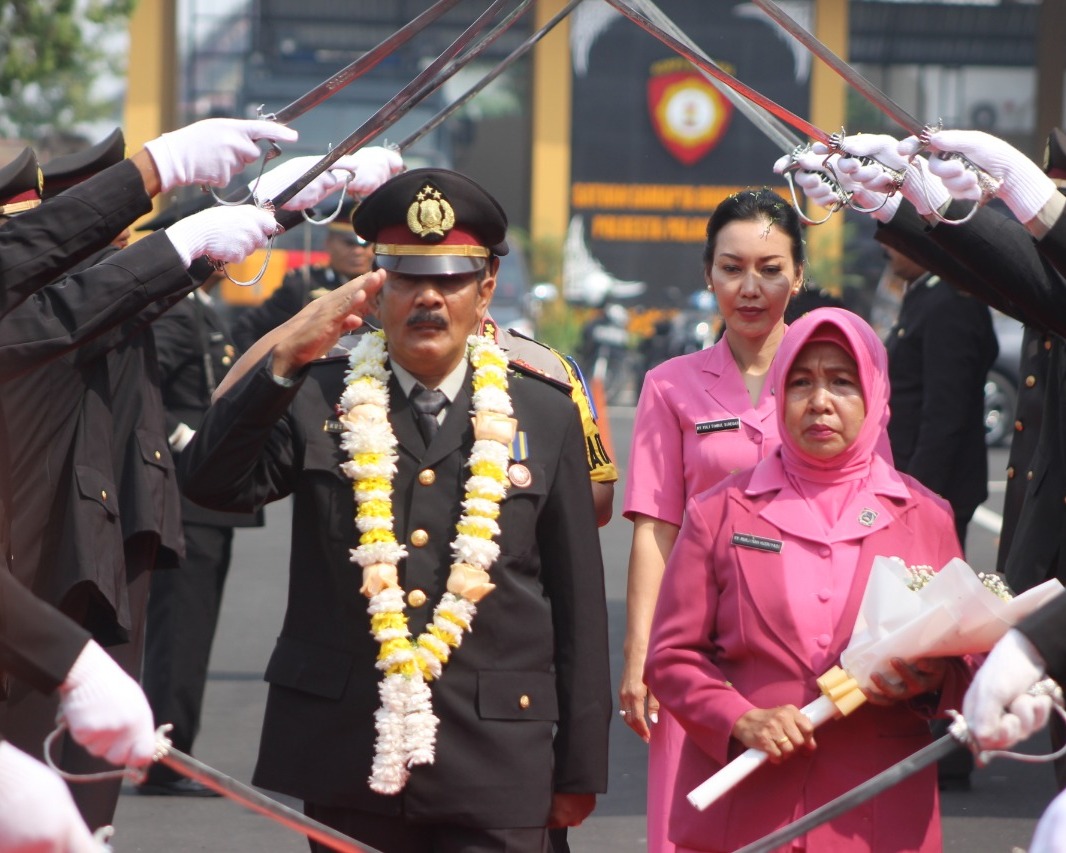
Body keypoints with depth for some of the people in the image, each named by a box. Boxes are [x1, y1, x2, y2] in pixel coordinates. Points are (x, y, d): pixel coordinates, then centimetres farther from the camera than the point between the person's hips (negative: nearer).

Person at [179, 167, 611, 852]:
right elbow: (213, 485, -10)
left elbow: (580, 607, 8)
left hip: (497, 769, 0)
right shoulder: (317, 401, 7)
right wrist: (284, 363, -21)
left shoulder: (547, 419, 7)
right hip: (345, 759, 1)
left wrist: (579, 771, 6)